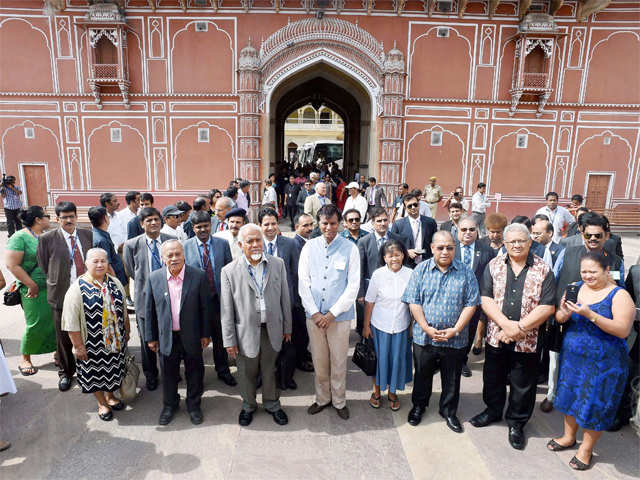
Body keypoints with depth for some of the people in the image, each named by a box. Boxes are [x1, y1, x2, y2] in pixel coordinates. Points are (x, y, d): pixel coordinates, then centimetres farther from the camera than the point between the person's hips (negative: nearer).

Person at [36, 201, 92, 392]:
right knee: (64, 338, 11)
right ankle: (65, 372, 32)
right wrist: (55, 282, 3)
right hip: (61, 295, -2)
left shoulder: (88, 235, 2)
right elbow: (43, 266, 2)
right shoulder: (46, 238, -7)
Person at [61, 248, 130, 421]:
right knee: (95, 372, 12)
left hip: (115, 339, 4)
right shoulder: (77, 288, -15)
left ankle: (110, 396, 42)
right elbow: (72, 322, -14)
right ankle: (102, 403, 34)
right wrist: (78, 346, -13)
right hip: (92, 343, -4)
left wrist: (127, 332, 12)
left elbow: (124, 310, 9)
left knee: (113, 369, 18)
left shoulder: (115, 283, 0)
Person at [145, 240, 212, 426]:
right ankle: (169, 405, 42)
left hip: (192, 336, -1)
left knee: (194, 372, 15)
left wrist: (205, 334, -2)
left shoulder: (198, 276, -12)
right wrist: (151, 337, 4)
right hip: (167, 337, 1)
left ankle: (193, 404, 38)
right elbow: (149, 310, 1)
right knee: (169, 373, 18)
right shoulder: (154, 278, -7)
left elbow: (205, 307, -5)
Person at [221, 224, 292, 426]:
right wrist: (229, 340, -5)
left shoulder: (278, 264, -3)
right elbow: (227, 310, -7)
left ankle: (272, 404, 41)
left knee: (269, 370, 18)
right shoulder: (230, 271, -9)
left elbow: (285, 298, 4)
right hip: (246, 332, -1)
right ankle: (248, 406, 41)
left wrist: (287, 327, 7)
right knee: (247, 373, 16)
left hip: (272, 330, 2)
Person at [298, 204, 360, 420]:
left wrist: (332, 314, -10)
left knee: (339, 361, 9)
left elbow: (353, 286, -6)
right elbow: (303, 281, 1)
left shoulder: (350, 248, -6)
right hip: (314, 315, 2)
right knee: (318, 361, 13)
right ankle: (322, 399, 34)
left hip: (340, 315, -2)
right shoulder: (309, 246, 1)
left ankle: (339, 401, 30)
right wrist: (314, 313, -6)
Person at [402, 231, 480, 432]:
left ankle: (449, 411, 36)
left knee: (452, 379, 15)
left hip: (455, 339, 0)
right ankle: (418, 406, 39)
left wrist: (456, 329, -13)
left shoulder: (466, 272, -2)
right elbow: (413, 302, -6)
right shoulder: (421, 270, -2)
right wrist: (427, 328, -14)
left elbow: (471, 304, -5)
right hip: (424, 337, 0)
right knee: (422, 375, 17)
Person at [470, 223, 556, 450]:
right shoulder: (494, 266, -1)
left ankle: (516, 423, 34)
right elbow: (486, 299, -7)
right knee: (493, 378, 18)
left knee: (522, 384, 13)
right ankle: (493, 410, 43)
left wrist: (520, 328, -17)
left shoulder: (543, 270, -5)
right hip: (496, 336, 2)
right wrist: (506, 324, -19)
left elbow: (547, 306, -11)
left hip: (527, 341, -2)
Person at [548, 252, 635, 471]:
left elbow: (623, 330, -20)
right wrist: (564, 312, -21)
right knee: (570, 395, 17)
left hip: (603, 361, -4)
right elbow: (559, 318, 3)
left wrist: (590, 314, -30)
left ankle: (586, 448, 27)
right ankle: (569, 436, 39)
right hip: (572, 355, 5)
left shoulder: (619, 295, -11)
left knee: (595, 403, 7)